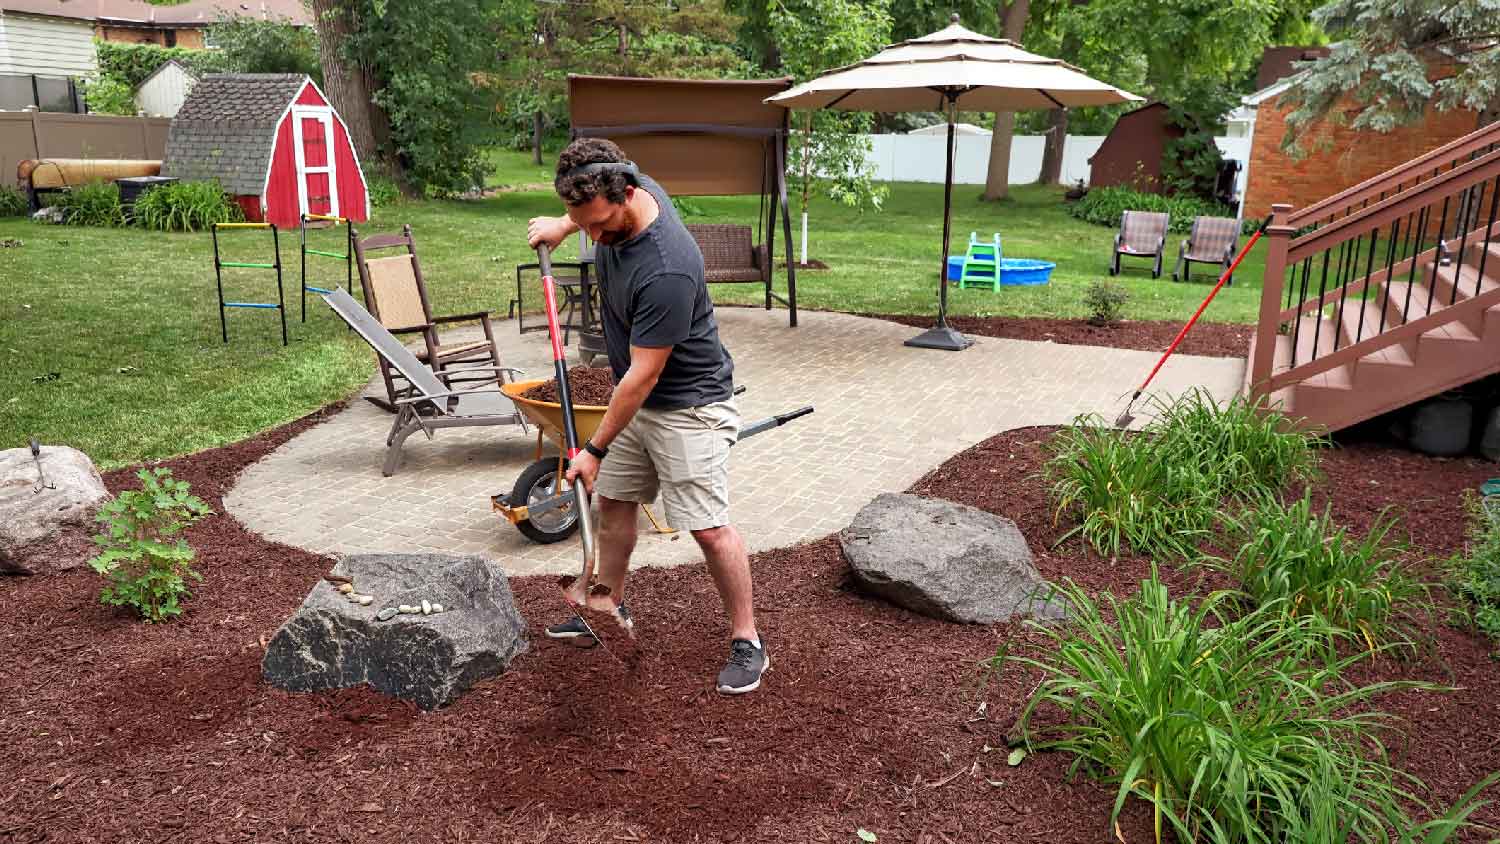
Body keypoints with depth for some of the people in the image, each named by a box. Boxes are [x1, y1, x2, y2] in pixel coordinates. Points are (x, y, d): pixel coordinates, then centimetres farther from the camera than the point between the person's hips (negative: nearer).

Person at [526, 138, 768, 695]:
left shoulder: (666, 270, -36)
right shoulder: (624, 189, -11)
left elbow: (644, 376, -27)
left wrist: (594, 450, -19)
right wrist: (563, 227, 19)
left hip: (687, 403, -9)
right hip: (634, 395, 9)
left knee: (707, 527, -9)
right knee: (612, 499, 16)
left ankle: (748, 643, 6)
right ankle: (611, 606, 35)